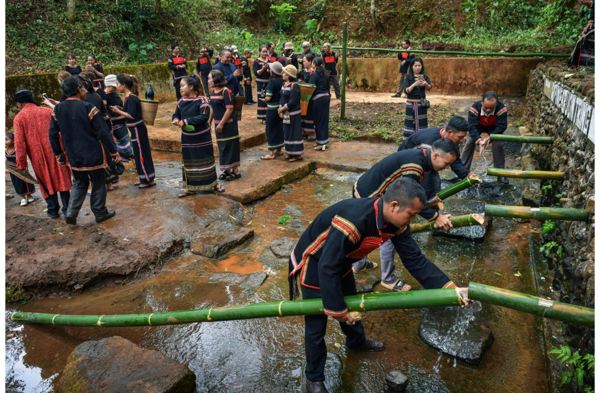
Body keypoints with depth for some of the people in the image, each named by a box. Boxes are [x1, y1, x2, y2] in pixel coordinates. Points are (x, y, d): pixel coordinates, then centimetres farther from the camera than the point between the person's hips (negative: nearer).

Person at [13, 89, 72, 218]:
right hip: (55, 152, 1)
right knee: (62, 179, 8)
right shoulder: (48, 111, 1)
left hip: (38, 157, -1)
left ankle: (53, 210, 21)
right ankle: (66, 209, 10)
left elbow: (19, 143, -6)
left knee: (46, 182, 13)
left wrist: (21, 164, 0)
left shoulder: (18, 118, -3)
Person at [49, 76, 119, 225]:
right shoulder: (88, 107, -15)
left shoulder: (57, 109, 0)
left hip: (73, 156, 5)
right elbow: (103, 133, -16)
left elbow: (53, 134, 5)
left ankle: (71, 213, 10)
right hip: (93, 155, -5)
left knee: (80, 183, 21)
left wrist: (59, 155, 16)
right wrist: (114, 152, -8)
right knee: (98, 183, 12)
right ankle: (100, 213, 21)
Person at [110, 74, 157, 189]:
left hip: (137, 130, -10)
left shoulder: (131, 98, -18)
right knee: (139, 155, 16)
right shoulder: (130, 97, 10)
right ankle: (144, 178, 26)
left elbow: (132, 115, -21)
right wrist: (120, 109, 10)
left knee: (141, 155, -1)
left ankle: (149, 180, 8)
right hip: (136, 129, 10)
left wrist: (118, 111, -13)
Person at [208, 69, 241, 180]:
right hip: (218, 124, 8)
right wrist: (209, 122, 13)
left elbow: (229, 109, -18)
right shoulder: (212, 91, 9)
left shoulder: (226, 92, -15)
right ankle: (227, 170, 24)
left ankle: (235, 171, 8)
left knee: (230, 146, -1)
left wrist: (221, 124, -19)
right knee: (222, 147, 13)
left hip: (228, 124, -8)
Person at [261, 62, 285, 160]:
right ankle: (278, 150, 26)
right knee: (279, 128, 16)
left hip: (272, 108, -7)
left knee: (271, 129, 1)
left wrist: (264, 99, -1)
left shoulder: (272, 81, -18)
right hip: (280, 107, 7)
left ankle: (271, 153, 4)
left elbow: (268, 98, -21)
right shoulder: (282, 80, 1)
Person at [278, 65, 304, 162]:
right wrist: (280, 109, -4)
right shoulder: (284, 85, 10)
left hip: (293, 114, -9)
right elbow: (281, 98, 11)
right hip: (285, 113, 9)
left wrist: (282, 109, -14)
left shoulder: (294, 86, -17)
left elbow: (292, 102, -21)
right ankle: (290, 152, 25)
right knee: (287, 132, 14)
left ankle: (297, 154, 6)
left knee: (294, 133, -3)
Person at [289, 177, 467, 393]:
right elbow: (327, 268, -37)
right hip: (315, 263, -8)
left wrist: (449, 287, -19)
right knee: (316, 325, 2)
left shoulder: (396, 223, -15)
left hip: (342, 261, 8)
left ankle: (356, 341, 58)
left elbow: (415, 259, -10)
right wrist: (337, 310, -26)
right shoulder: (353, 221, -42)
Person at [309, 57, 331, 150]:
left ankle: (321, 143, 1)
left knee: (319, 120, -1)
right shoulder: (325, 75, 11)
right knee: (324, 119, 12)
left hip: (318, 99, -7)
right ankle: (324, 141, 18)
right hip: (326, 97, 7)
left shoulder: (314, 75, -10)